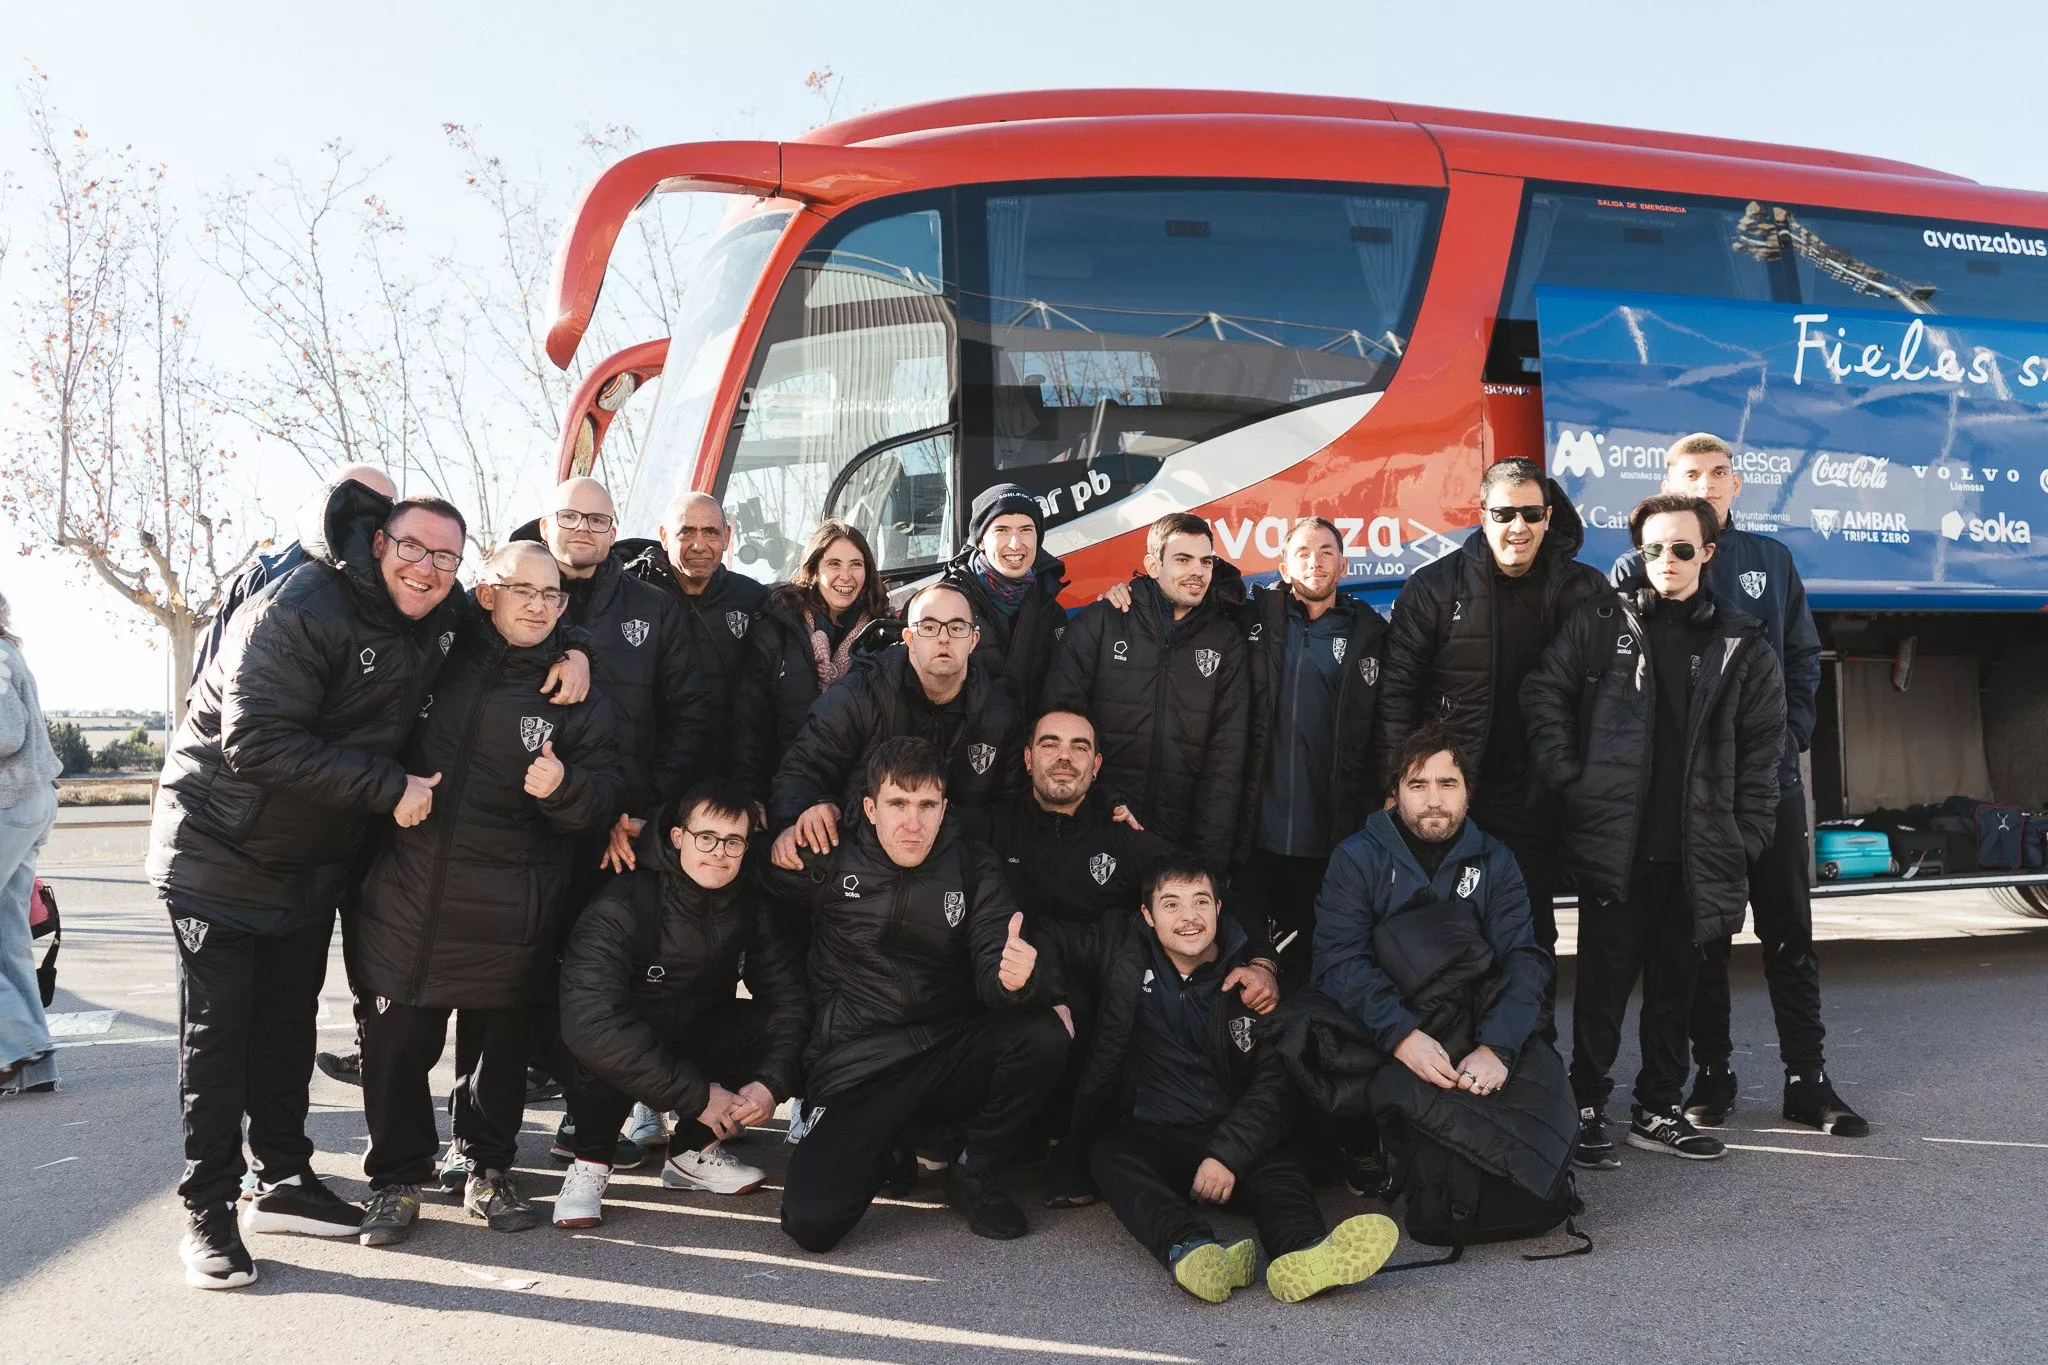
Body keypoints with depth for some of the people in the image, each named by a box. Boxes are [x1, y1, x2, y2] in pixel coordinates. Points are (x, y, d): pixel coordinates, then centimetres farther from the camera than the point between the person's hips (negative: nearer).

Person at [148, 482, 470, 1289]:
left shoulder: (441, 620, -3)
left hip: (313, 860, 7)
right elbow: (258, 745, -30)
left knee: (289, 1024, 15)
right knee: (218, 1030, -1)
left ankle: (284, 1182, 27)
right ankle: (207, 1210, 9)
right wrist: (390, 788, -30)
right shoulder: (298, 612, -25)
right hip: (219, 850, -6)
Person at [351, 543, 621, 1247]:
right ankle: (398, 1177, 23)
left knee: (499, 1043, 12)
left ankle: (487, 1168, 30)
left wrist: (563, 786, -21)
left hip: (509, 915, 0)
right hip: (409, 892, 0)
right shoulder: (442, 655, 3)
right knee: (398, 1042, 5)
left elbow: (605, 799, -1)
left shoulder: (576, 694, 3)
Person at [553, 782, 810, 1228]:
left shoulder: (751, 907, -9)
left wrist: (771, 1082, -26)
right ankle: (590, 1164, -10)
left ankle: (694, 1150, 2)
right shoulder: (622, 908, -27)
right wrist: (697, 1095, -36)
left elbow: (789, 998, -7)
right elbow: (589, 1020, -39)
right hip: (615, 1068, -5)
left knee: (776, 1026, -19)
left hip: (693, 1047, 5)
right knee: (597, 1042, -37)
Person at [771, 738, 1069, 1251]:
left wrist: (1015, 979, -30)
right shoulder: (831, 861, 0)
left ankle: (976, 1168, -1)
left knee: (1043, 1034, -28)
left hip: (951, 1055, 2)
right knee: (811, 1222, -22)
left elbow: (990, 973, -8)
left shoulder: (973, 869, 3)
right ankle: (889, 1145, 12)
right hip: (856, 1071, -1)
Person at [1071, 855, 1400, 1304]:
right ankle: (1190, 1250, -61)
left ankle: (1303, 1255, -62)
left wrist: (1229, 1154, -17)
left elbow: (1273, 1081, -2)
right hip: (1145, 1133, -1)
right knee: (1112, 1157, -34)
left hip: (1228, 1135, 1)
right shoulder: (1124, 955, 7)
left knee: (1280, 1169, -31)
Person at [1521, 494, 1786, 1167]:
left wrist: (1745, 840, 4)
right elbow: (1544, 693, 3)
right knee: (1603, 982, 3)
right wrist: (1571, 779, -5)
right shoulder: (1602, 622, 1)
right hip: (1613, 843, -2)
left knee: (1675, 984, 13)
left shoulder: (1741, 644, 6)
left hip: (1695, 852, 3)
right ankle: (1587, 1108, 15)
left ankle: (1658, 1110, 26)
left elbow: (1761, 752, 8)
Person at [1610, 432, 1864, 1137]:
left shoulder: (1771, 560, 10)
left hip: (1770, 776, 3)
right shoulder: (1637, 569, 0)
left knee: (1790, 931, 7)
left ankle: (1807, 1078, 16)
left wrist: (1791, 733, 2)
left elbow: (1802, 657, 13)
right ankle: (1713, 1073, 18)